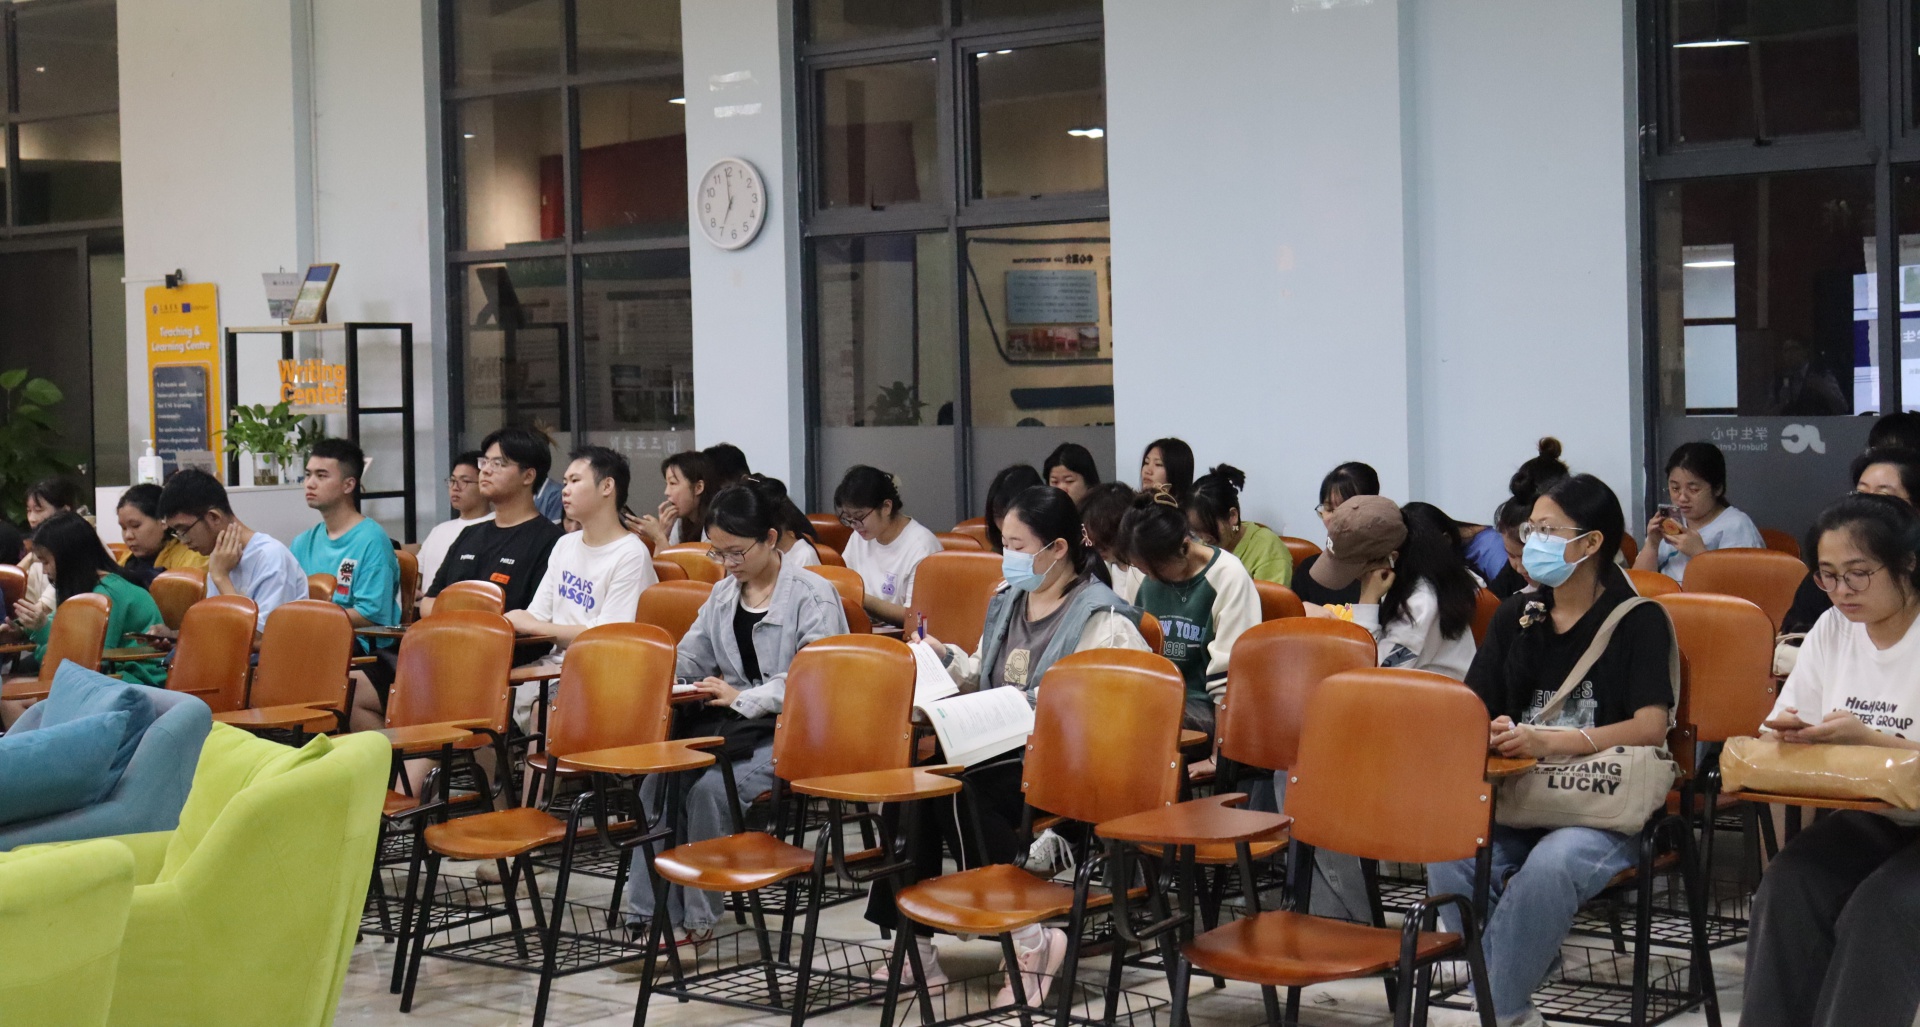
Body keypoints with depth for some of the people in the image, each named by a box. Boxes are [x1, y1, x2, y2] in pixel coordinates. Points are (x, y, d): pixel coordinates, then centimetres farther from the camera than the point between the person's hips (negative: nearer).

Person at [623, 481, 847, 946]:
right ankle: (649, 913, -18)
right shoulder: (723, 594, 18)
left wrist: (744, 699, -19)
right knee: (659, 779, -21)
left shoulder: (814, 595, -5)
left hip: (791, 731, -6)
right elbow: (688, 659, 23)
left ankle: (698, 918, -16)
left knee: (711, 788, -30)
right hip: (732, 725, 7)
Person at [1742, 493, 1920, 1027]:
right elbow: (1777, 731, 12)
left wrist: (1865, 738, -27)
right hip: (1863, 822, 5)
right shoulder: (1832, 629, 8)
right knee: (1784, 891, -23)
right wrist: (1785, 734, -12)